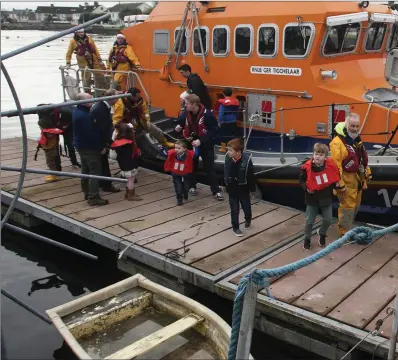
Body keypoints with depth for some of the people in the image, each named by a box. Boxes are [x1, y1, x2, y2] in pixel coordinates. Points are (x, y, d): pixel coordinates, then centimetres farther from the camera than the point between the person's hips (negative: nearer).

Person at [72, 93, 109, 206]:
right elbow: (91, 133, -25)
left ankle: (87, 193, 28)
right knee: (95, 171, -6)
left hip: (81, 145, 10)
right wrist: (100, 146, -17)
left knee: (86, 170, 18)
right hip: (89, 147, -10)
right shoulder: (84, 115, -25)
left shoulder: (77, 111, 7)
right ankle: (93, 197, -6)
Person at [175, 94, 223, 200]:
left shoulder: (207, 114, -22)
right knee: (192, 166, 17)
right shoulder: (185, 114, -7)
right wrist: (178, 128, -16)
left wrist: (201, 140, -27)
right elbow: (179, 123, 9)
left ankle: (216, 191, 7)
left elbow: (213, 131, -19)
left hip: (206, 145, -4)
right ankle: (192, 186, 35)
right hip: (191, 144, 4)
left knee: (209, 168, 0)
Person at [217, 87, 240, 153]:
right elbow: (237, 112, 11)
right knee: (234, 135, 13)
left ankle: (223, 148, 14)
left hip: (225, 122, -5)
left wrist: (219, 121, -9)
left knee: (224, 135, 8)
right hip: (233, 122, 5)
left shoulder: (223, 102, -15)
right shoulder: (236, 101, 1)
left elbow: (221, 113, -16)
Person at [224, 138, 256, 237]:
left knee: (246, 207, 20)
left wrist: (252, 189, -7)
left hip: (243, 189, -2)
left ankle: (248, 220, 49)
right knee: (234, 210, 11)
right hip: (232, 189, 2)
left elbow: (251, 176, -14)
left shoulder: (246, 160, -25)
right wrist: (226, 184, 9)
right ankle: (235, 227, 27)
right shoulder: (228, 158, -14)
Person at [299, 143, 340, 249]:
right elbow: (301, 179, -2)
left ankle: (322, 233, 41)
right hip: (312, 199, -1)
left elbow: (335, 178, 4)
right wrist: (306, 188, -15)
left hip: (326, 198, 1)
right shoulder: (307, 167, -19)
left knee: (328, 220, 11)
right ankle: (307, 239, 27)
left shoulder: (331, 166, -15)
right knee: (309, 221, 6)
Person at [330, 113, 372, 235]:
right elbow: (336, 165, -25)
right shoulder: (338, 142, -21)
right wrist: (339, 184, -25)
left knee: (355, 206, 20)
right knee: (347, 207, -1)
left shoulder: (357, 139, 9)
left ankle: (348, 227, 37)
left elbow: (363, 158, 20)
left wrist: (368, 173, 20)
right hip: (346, 180, -9)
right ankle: (345, 233, 13)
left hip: (358, 178, 9)